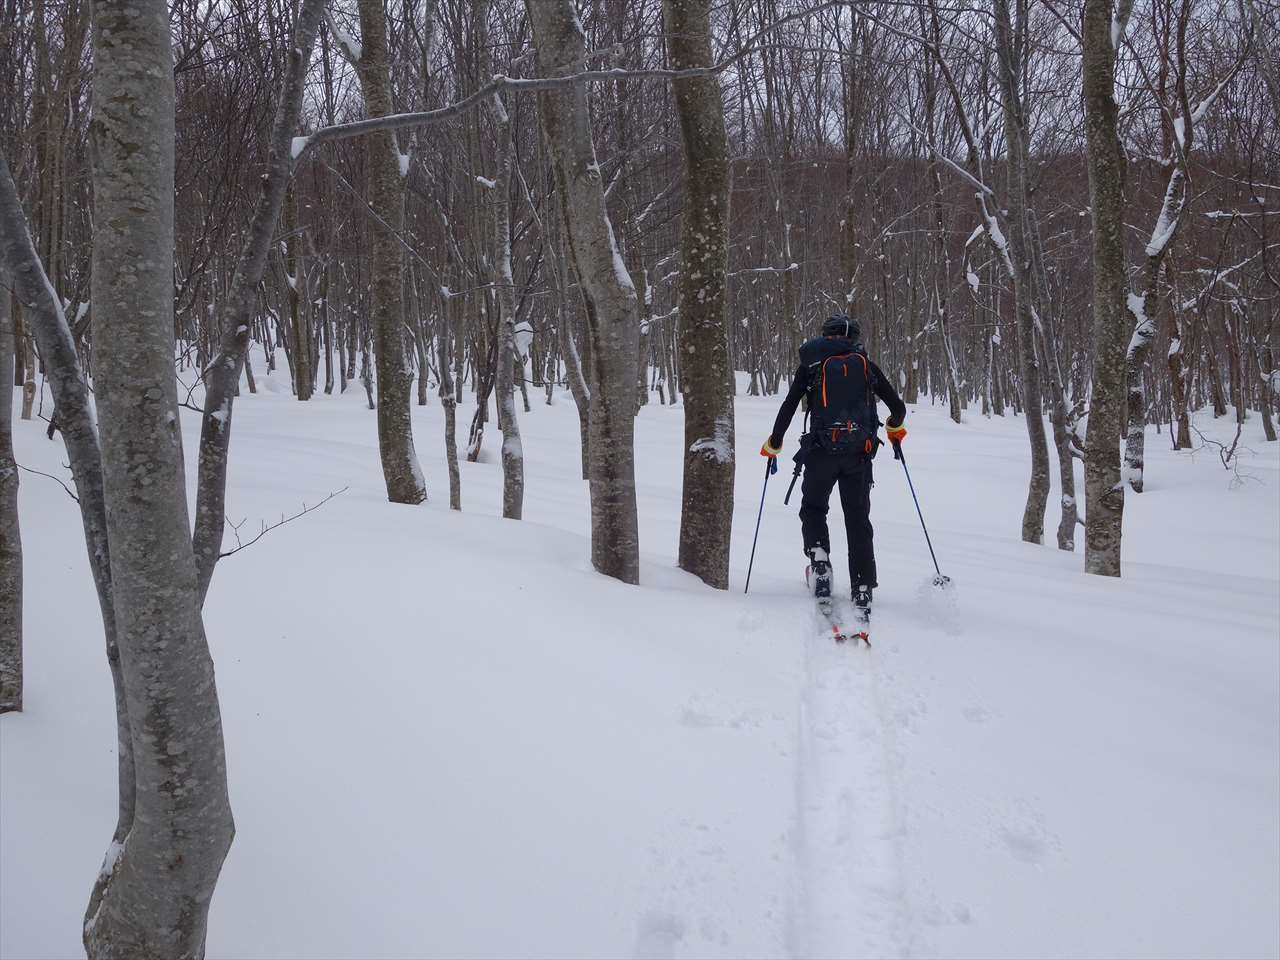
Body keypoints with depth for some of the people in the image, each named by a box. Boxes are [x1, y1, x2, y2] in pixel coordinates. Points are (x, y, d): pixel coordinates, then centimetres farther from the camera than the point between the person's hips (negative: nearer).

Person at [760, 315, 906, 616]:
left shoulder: (812, 365, 9)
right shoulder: (867, 366, 13)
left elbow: (788, 408, 4)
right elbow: (898, 407, 13)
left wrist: (773, 445, 17)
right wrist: (894, 428, 35)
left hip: (822, 451, -1)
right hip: (859, 454, 1)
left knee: (813, 509, 19)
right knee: (858, 520, 9)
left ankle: (819, 561, -5)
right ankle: (863, 590, 2)